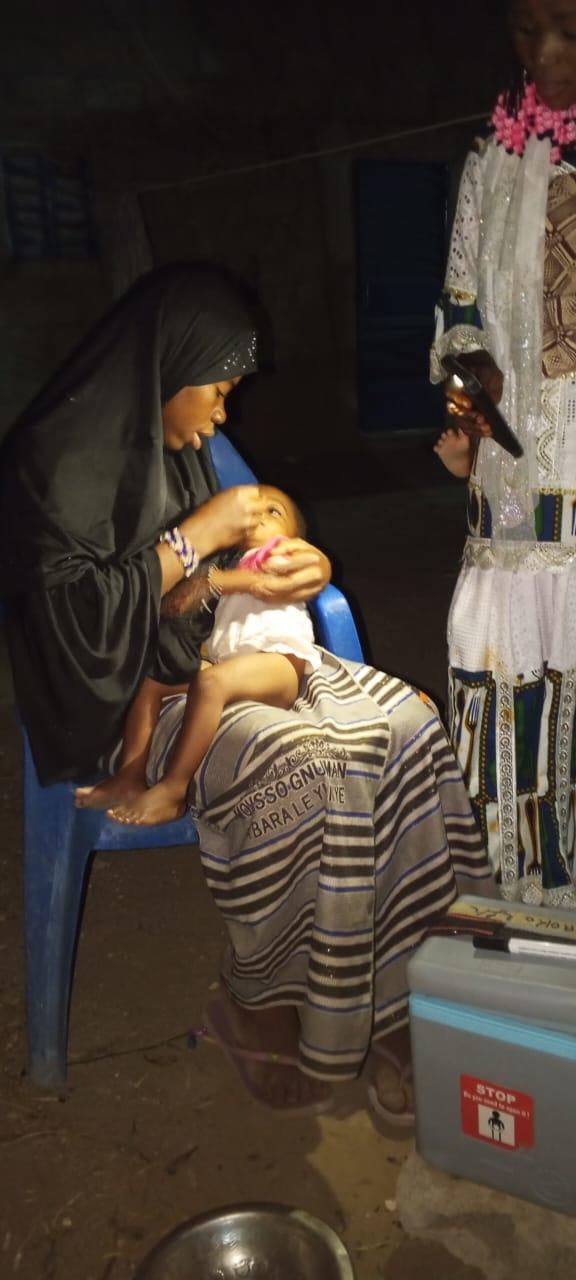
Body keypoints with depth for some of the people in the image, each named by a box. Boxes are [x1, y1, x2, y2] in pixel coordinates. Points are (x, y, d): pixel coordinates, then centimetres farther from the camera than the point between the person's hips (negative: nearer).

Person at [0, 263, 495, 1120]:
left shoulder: (184, 447, 11)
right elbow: (78, 616, -21)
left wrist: (298, 570, -4)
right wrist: (197, 534, -19)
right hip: (126, 695, -7)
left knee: (406, 722, -13)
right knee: (306, 768, -31)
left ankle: (400, 999, -8)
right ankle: (266, 1007, -7)